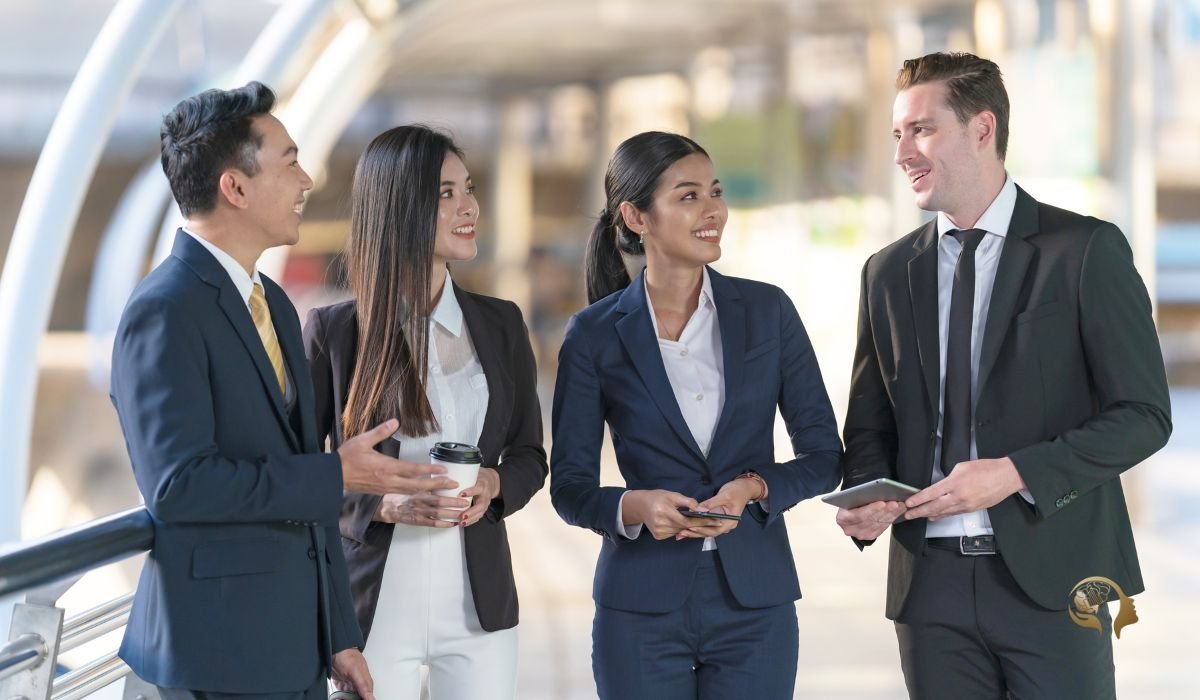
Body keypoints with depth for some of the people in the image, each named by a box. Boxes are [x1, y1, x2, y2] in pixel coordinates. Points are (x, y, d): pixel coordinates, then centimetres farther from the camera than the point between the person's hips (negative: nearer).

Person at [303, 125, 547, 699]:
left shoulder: (500, 324, 6)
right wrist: (384, 504, -17)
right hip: (374, 603, -3)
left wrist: (494, 486, -9)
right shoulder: (333, 331, -4)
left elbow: (529, 455, 13)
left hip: (479, 602, 3)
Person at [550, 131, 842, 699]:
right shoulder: (595, 334, -1)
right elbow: (569, 486, 1)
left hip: (755, 601, 1)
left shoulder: (767, 311, 2)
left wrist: (756, 487, -14)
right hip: (641, 608, -1)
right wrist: (633, 507, -18)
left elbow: (824, 455, 5)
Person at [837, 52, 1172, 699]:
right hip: (931, 577, 4)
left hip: (1051, 573, -4)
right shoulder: (888, 273, 12)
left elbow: (1143, 415, -5)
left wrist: (1016, 473, -17)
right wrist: (865, 494, -5)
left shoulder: (1087, 251, -2)